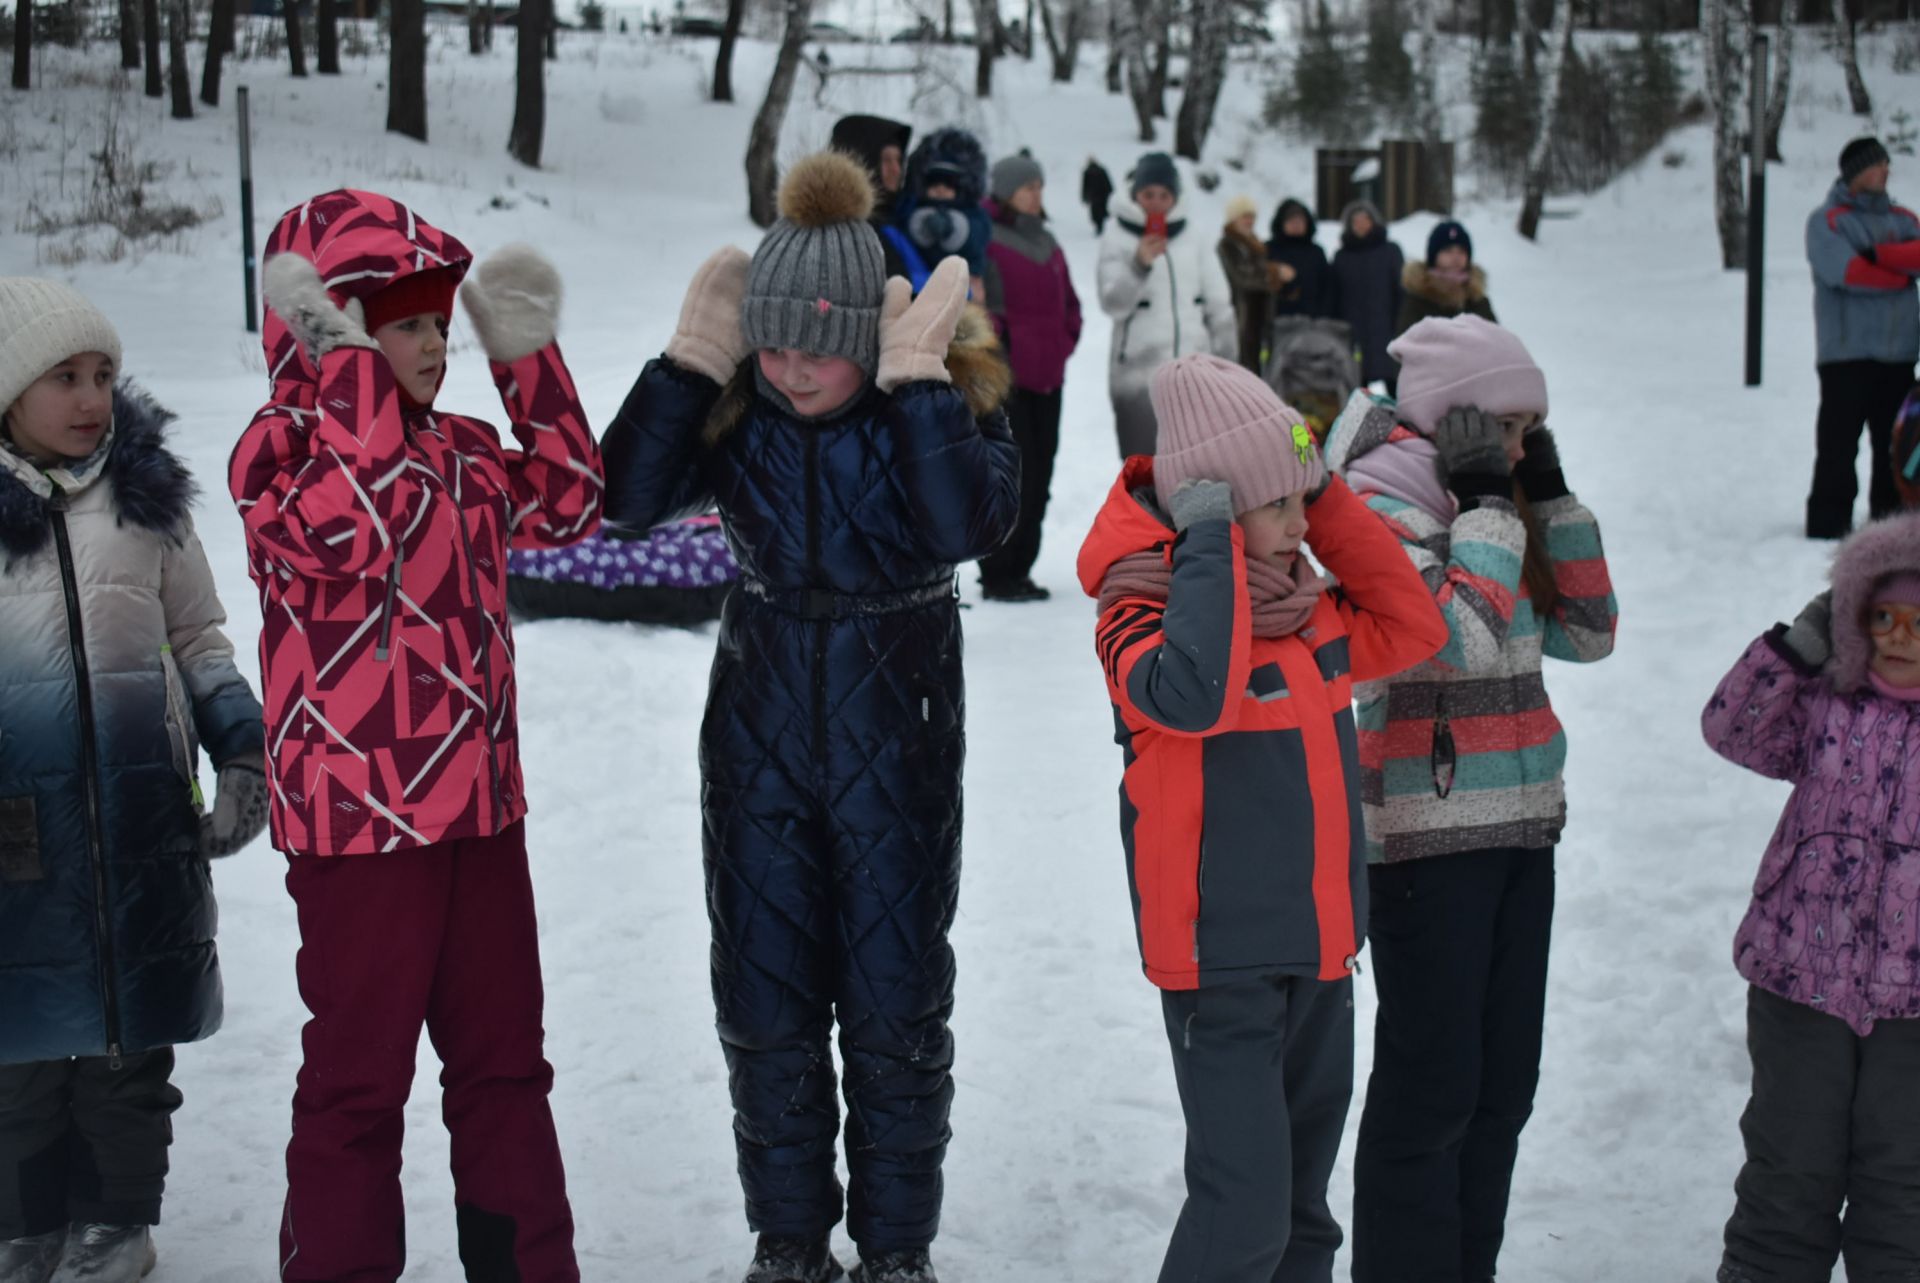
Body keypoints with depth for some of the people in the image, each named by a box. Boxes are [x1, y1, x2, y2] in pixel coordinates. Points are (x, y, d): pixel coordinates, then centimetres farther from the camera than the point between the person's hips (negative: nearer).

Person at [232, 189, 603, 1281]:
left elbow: (567, 503, 16)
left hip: (481, 806, 8)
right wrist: (356, 368, -25)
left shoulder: (459, 449, 12)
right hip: (359, 821, -8)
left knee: (504, 1058, 17)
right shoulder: (280, 446, -11)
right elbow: (348, 527, -29)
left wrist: (530, 360, 10)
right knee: (359, 1076, 3)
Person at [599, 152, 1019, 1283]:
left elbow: (971, 524, -30)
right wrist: (693, 358, -22)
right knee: (765, 998, 10)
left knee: (896, 999, 6)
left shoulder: (946, 393, -12)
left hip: (896, 735, -2)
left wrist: (914, 382, -29)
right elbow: (631, 495, -20)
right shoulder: (733, 401, -6)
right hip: (761, 724, 3)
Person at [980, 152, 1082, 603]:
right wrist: (998, 351, -13)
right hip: (1007, 379, -8)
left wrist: (1064, 342, 11)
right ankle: (997, 575, -1)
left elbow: (1068, 302, 25)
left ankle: (1019, 569, 17)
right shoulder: (986, 240, -8)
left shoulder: (1046, 243, 17)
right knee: (1014, 476, -9)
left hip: (1047, 377, 8)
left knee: (1039, 478, 9)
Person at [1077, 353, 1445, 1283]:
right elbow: (1194, 696, -36)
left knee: (1300, 1204, 18)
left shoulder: (1302, 605, 8)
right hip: (1222, 960, -8)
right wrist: (1210, 539, -27)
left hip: (1320, 949, 8)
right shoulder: (1144, 611, -17)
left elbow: (1412, 630, 9)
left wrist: (1330, 501, 2)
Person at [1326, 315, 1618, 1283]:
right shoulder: (1380, 511, -11)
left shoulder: (1487, 502, 14)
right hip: (1425, 836, -8)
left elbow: (1588, 633, 12)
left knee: (1503, 1085, 12)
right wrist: (1485, 503, -15)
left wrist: (1550, 495, 7)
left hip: (1519, 828, 8)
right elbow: (1467, 639, -25)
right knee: (1432, 1089, -4)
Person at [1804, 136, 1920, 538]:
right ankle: (1829, 527, -1)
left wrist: (1879, 254, -16)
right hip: (1846, 354, -5)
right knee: (1838, 446, -6)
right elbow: (1844, 271, -16)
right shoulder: (1826, 219, 0)